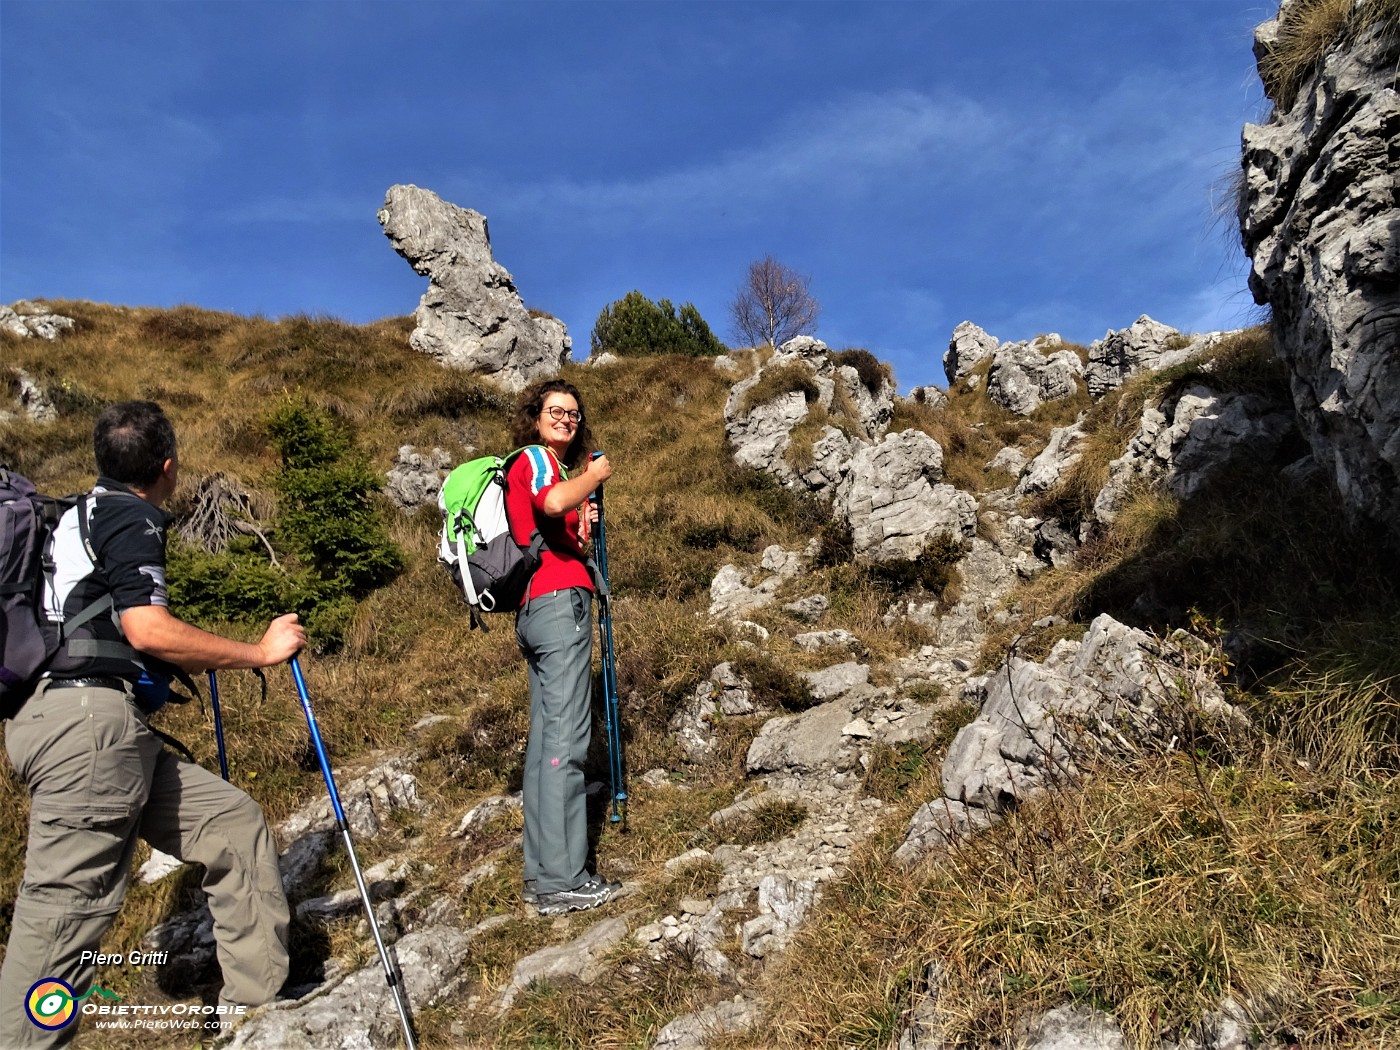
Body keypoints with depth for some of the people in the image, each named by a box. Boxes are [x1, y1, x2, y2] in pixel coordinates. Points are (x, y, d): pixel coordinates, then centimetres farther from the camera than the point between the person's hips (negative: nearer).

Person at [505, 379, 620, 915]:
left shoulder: (546, 466, 27)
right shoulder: (535, 457, -3)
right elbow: (554, 502, -27)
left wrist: (581, 523, 13)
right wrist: (595, 476, -10)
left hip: (535, 609, 10)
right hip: (560, 602, -10)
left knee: (546, 737, 9)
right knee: (566, 739, -11)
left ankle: (541, 874, 13)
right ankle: (561, 880, -9)